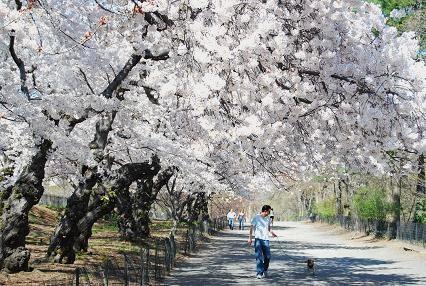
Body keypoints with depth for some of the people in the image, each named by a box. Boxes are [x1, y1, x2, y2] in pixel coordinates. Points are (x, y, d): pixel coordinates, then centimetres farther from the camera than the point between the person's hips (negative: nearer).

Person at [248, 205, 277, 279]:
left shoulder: (268, 218, 9)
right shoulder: (256, 217, -5)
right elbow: (251, 228, -2)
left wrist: (272, 233, 2)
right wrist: (250, 238, -7)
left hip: (266, 239, 4)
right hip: (258, 239, -4)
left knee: (267, 256, 4)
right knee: (259, 257, -7)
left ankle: (265, 270, 27)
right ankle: (259, 273, -4)